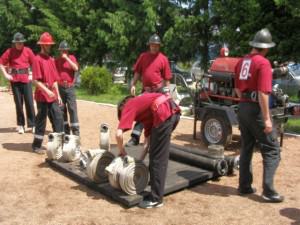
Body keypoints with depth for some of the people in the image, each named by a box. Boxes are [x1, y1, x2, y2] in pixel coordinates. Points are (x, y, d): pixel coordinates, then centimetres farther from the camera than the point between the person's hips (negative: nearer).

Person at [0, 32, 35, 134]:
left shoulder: (28, 51, 1)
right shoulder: (10, 51, 1)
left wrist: (32, 75, 0)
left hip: (26, 79, 0)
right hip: (14, 79, 1)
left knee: (29, 102, -3)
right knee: (18, 103, 5)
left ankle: (32, 124, 2)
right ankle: (20, 125, 13)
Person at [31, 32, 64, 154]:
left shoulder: (51, 59, 15)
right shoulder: (37, 59, -9)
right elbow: (36, 80, -16)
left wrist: (58, 94, 13)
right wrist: (47, 91, -25)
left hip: (53, 96, 7)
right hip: (42, 96, -7)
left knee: (58, 119, 7)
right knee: (41, 121, 0)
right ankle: (36, 146, 13)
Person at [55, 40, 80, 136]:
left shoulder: (71, 57, 5)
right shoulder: (56, 60, 8)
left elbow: (76, 68, -13)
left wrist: (66, 58, -12)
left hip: (70, 87, -2)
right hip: (60, 87, 2)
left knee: (72, 109, -6)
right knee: (62, 109, 7)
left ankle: (76, 131, -4)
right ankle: (65, 130, 17)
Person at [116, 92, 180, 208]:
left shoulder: (128, 107, 13)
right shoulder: (140, 104, 33)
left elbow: (119, 134, -2)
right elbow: (148, 135, 32)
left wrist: (121, 151, 17)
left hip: (164, 113, -9)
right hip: (173, 110, 9)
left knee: (158, 158, 0)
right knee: (155, 152, 27)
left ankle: (156, 199, 7)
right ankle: (154, 180, 43)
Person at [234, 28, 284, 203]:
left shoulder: (242, 61, 10)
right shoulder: (263, 63, -14)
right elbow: (263, 93, -22)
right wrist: (267, 118, -21)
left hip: (242, 108, 8)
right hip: (257, 109, -8)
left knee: (246, 148, 16)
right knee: (272, 150, 2)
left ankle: (245, 186, 22)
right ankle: (268, 191, 1)